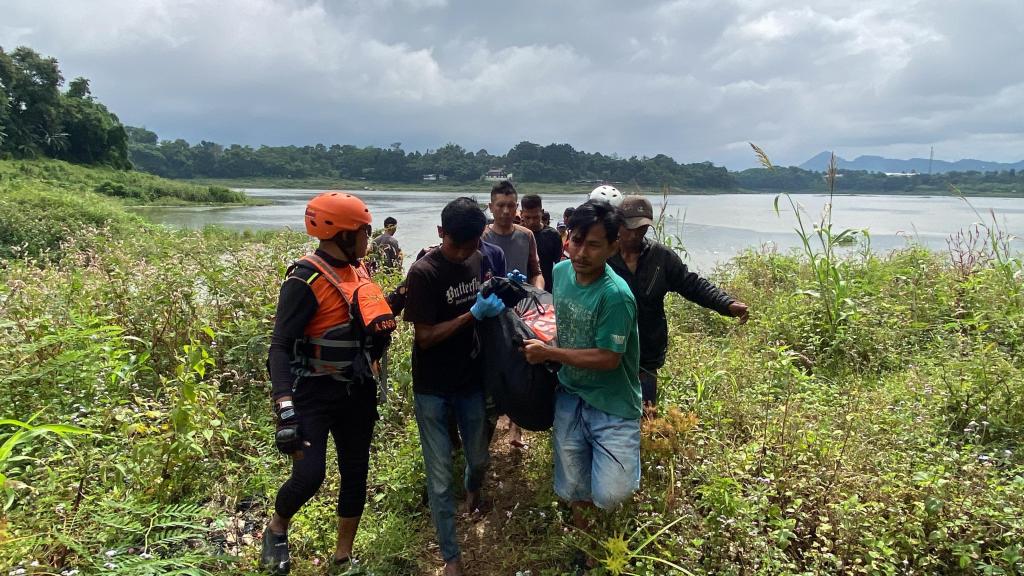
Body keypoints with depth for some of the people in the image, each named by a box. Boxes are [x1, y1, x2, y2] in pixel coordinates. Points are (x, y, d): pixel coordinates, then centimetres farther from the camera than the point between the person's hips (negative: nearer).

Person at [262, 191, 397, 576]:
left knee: (356, 473, 12)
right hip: (314, 393, -7)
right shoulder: (306, 280, -19)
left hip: (357, 392, 8)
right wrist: (285, 408, -30)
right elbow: (280, 347, -23)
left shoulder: (357, 270, 6)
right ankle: (276, 530, 21)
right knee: (310, 475, -14)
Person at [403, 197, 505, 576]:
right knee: (440, 477, 3)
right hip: (433, 389, -5)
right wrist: (473, 314, -27)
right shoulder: (423, 272, -20)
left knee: (479, 458, 21)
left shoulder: (479, 260, -1)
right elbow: (425, 337, -20)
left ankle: (473, 489, 56)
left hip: (471, 380, 5)